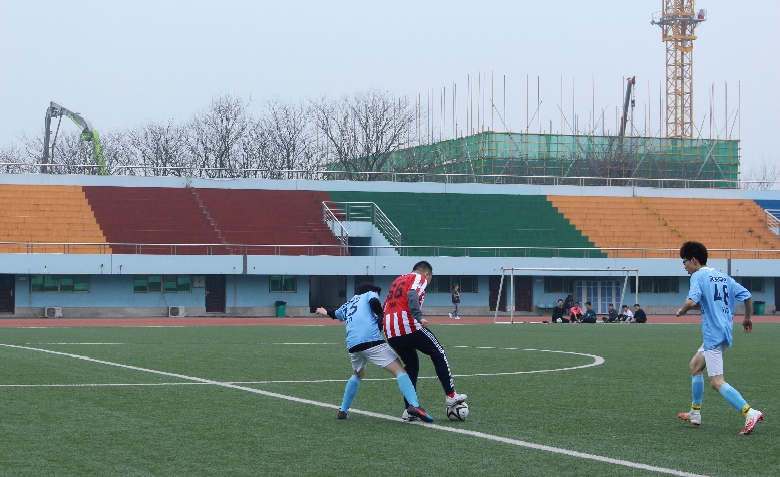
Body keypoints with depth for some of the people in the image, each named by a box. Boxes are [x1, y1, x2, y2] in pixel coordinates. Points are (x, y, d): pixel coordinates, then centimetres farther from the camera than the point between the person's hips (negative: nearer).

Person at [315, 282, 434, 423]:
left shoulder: (346, 306, 35)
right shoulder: (369, 295, 20)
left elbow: (336, 314, 57)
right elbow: (374, 302, -5)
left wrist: (326, 312, 78)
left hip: (352, 346, 6)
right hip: (371, 341, -6)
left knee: (358, 374, 35)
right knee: (400, 370, -11)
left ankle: (343, 411, 33)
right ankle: (414, 405, -33)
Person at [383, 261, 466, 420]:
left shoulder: (397, 281, 29)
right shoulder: (420, 279, 6)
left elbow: (385, 307, 24)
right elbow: (412, 295, -15)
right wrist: (419, 317, -25)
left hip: (390, 332, 7)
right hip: (409, 326, -7)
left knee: (411, 365, 19)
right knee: (438, 353, 9)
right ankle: (450, 395, 8)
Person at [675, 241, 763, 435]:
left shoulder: (698, 276, -8)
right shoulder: (724, 277, 14)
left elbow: (692, 301, -24)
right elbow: (746, 295, 9)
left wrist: (681, 311, -3)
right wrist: (747, 318, 23)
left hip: (713, 335, -9)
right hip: (725, 332, 9)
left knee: (717, 383, -11)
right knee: (695, 367, 24)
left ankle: (750, 413, -23)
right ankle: (695, 413, 29)